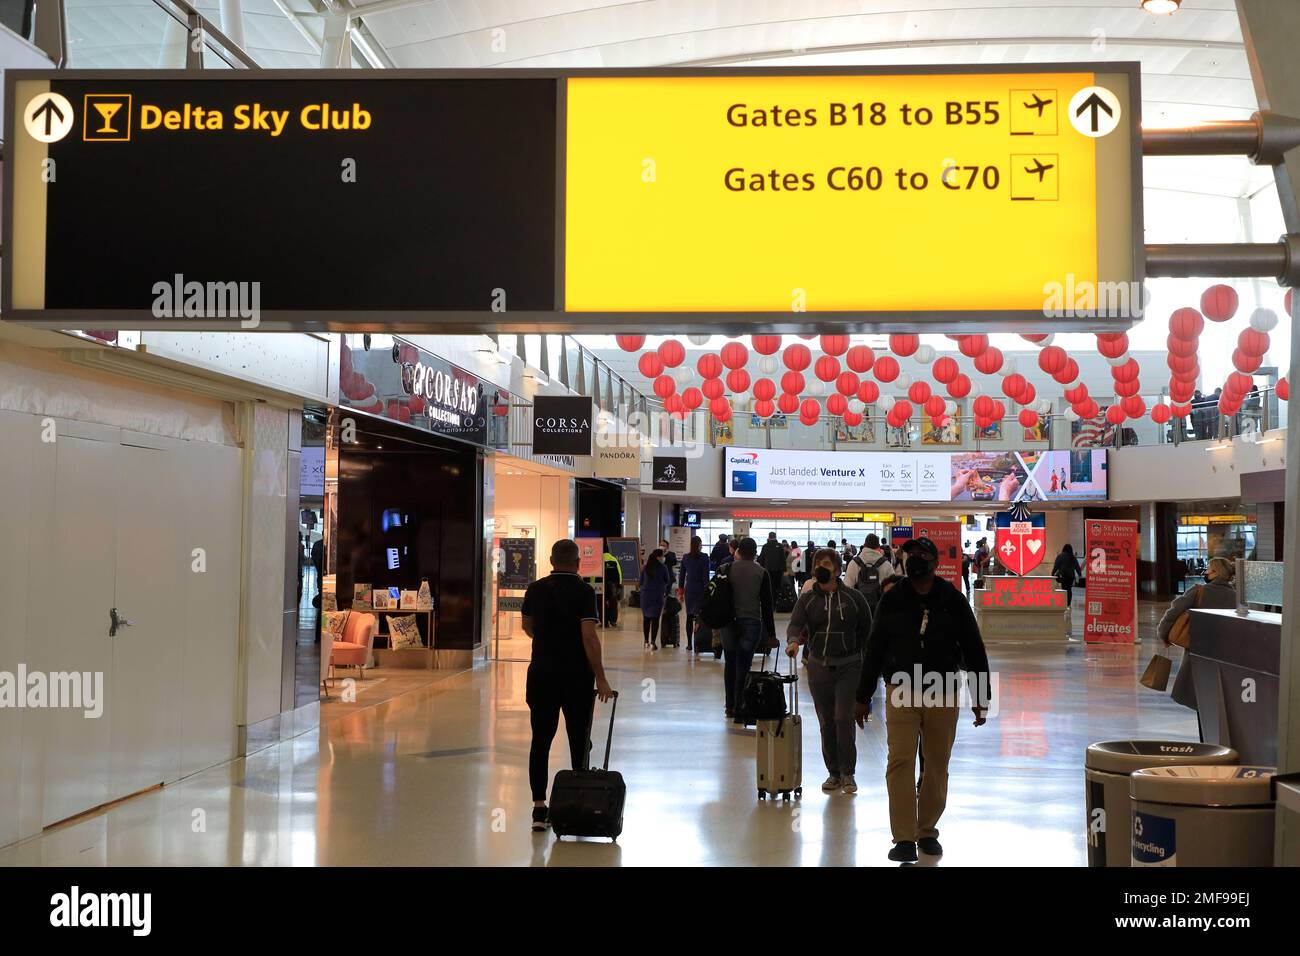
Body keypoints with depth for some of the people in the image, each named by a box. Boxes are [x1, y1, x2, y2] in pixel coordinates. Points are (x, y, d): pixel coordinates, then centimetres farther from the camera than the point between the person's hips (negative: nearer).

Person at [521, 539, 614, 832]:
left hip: (541, 674, 3)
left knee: (541, 741, 4)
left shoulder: (535, 589, 3)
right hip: (577, 676, -3)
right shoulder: (584, 591, -10)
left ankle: (539, 807, -1)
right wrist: (600, 678, -14)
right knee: (579, 741, 9)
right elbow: (589, 636, -17)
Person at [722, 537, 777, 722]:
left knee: (730, 664, 15)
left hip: (729, 622, 1)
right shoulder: (761, 573, -2)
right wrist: (771, 634, 3)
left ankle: (730, 707, 21)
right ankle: (740, 711, -1)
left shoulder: (728, 569, 0)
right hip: (752, 623, -1)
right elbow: (767, 605, -1)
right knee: (743, 667, 0)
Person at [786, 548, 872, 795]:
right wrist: (793, 640, -32)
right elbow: (795, 623, -10)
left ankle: (848, 774, 0)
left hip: (848, 666, -3)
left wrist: (863, 660, -1)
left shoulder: (853, 598, -1)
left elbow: (867, 630, 4)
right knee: (826, 722, 9)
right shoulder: (807, 600, 4)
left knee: (844, 718, -11)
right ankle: (834, 773, 20)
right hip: (818, 666, 3)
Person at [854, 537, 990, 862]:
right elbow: (874, 649, 9)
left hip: (943, 695, 0)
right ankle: (904, 839, -6)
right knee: (900, 763, -9)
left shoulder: (953, 600, 2)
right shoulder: (892, 600, 4)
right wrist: (863, 697, 8)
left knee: (937, 766, 8)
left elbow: (973, 650, 7)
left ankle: (927, 831, 22)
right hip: (901, 693, 0)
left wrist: (981, 697, 4)